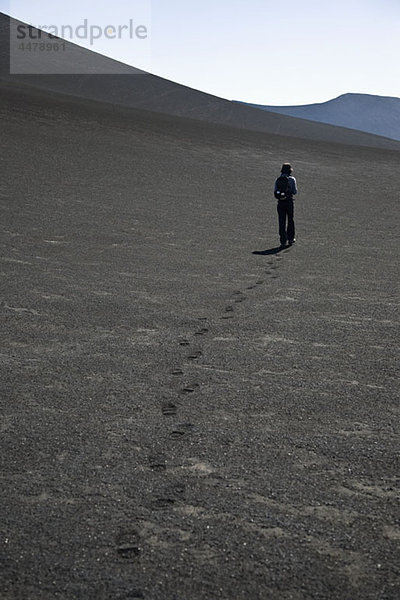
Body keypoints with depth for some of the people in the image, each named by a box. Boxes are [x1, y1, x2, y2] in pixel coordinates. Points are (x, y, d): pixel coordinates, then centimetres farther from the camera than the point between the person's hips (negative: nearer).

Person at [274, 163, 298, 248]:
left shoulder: (278, 180, 6)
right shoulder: (292, 179, -5)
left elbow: (275, 192, 5)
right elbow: (295, 192, -5)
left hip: (280, 202, 2)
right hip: (289, 202, -2)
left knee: (282, 222, 3)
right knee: (290, 220, 14)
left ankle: (283, 241, -1)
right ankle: (290, 239, 21)